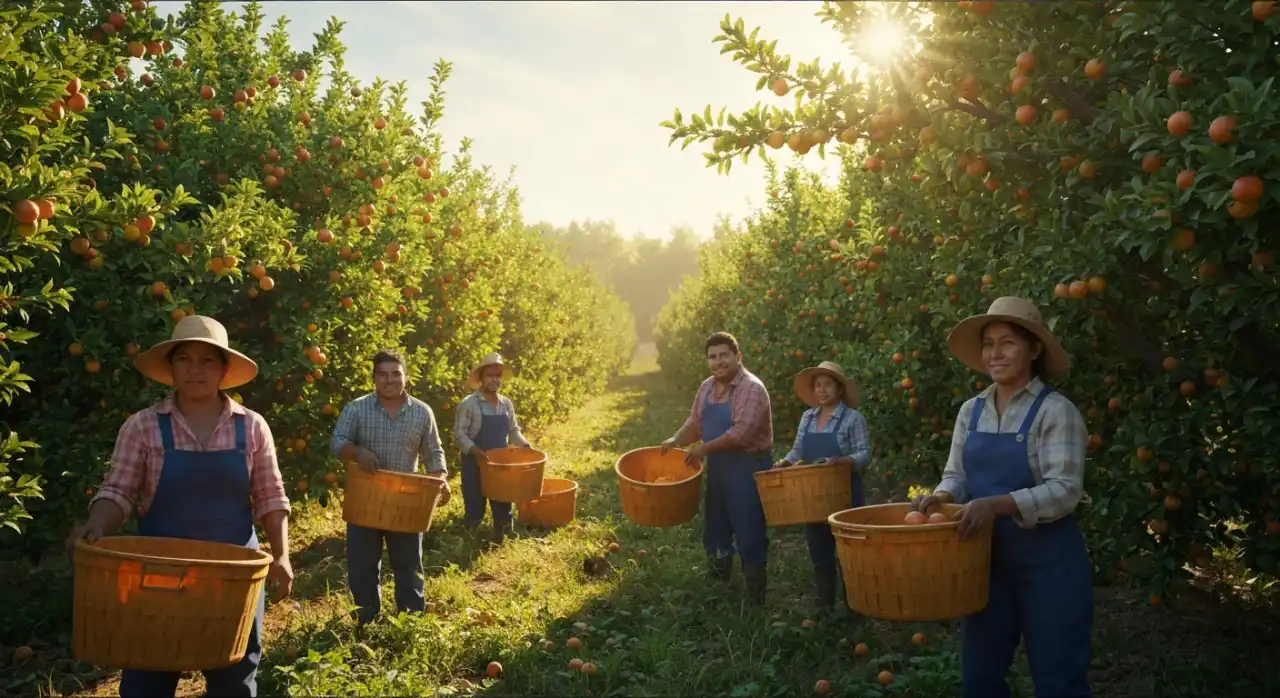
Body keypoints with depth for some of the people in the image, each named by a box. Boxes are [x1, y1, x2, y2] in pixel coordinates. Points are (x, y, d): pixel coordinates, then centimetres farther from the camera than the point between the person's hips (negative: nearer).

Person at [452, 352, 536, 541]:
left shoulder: (506, 403, 7)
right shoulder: (468, 404, -10)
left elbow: (513, 430, 15)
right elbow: (459, 434, -13)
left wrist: (525, 445, -1)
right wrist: (477, 452, -24)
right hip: (475, 464, -5)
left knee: (503, 508, 10)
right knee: (475, 510, 2)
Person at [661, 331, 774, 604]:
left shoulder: (751, 389, -18)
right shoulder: (706, 388, 8)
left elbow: (741, 433, -26)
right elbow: (695, 423, 14)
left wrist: (704, 449, -20)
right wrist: (677, 440, -6)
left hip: (747, 467, -8)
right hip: (717, 466, 8)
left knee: (749, 531, -2)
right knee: (715, 527, 18)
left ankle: (754, 594, 11)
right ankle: (718, 587, 35)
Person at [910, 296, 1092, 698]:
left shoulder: (1056, 410, -12)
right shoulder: (970, 411, 5)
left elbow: (1064, 490, -20)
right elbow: (956, 475, 9)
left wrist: (997, 504, -31)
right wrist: (941, 497, -13)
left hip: (1047, 562, -5)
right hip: (987, 559, 6)